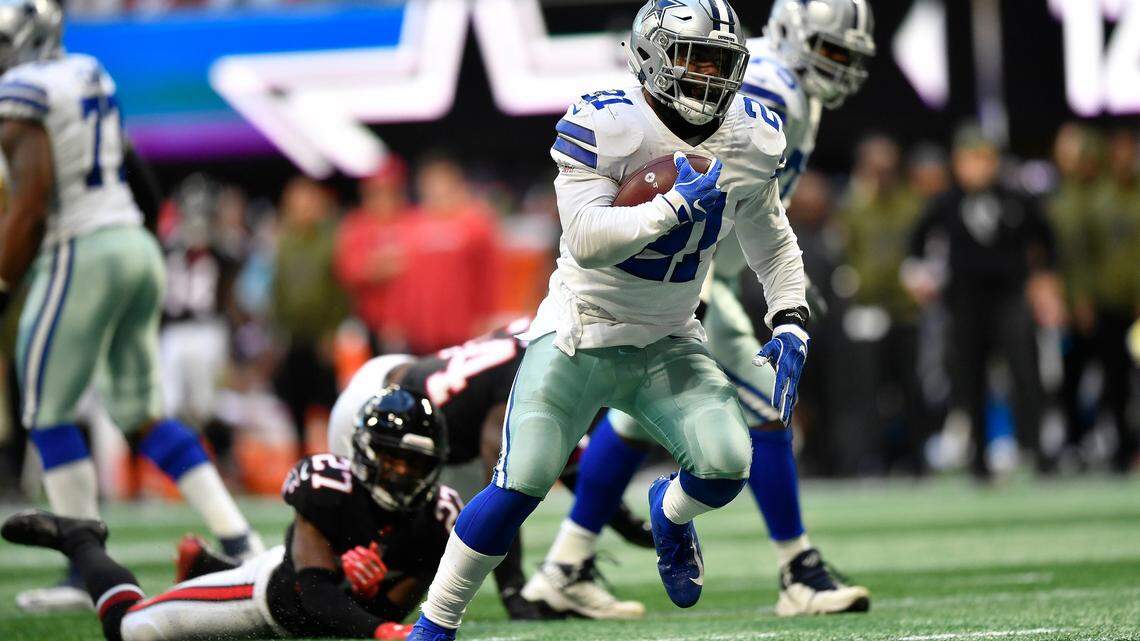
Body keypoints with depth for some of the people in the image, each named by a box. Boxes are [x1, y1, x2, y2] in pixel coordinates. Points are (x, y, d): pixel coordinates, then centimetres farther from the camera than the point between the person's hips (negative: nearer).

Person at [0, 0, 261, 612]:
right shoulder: (91, 76, 15)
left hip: (81, 253, -8)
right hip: (137, 244, 8)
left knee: (49, 416, 1)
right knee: (144, 415, 13)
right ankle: (239, 541, 6)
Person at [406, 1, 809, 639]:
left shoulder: (751, 138, -2)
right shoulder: (605, 127, -19)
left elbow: (771, 239, 14)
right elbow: (586, 240, -28)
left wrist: (791, 322, 2)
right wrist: (674, 207, -34)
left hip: (669, 345, 4)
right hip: (580, 334, -4)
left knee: (726, 465, -19)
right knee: (520, 485, -14)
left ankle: (671, 513, 20)